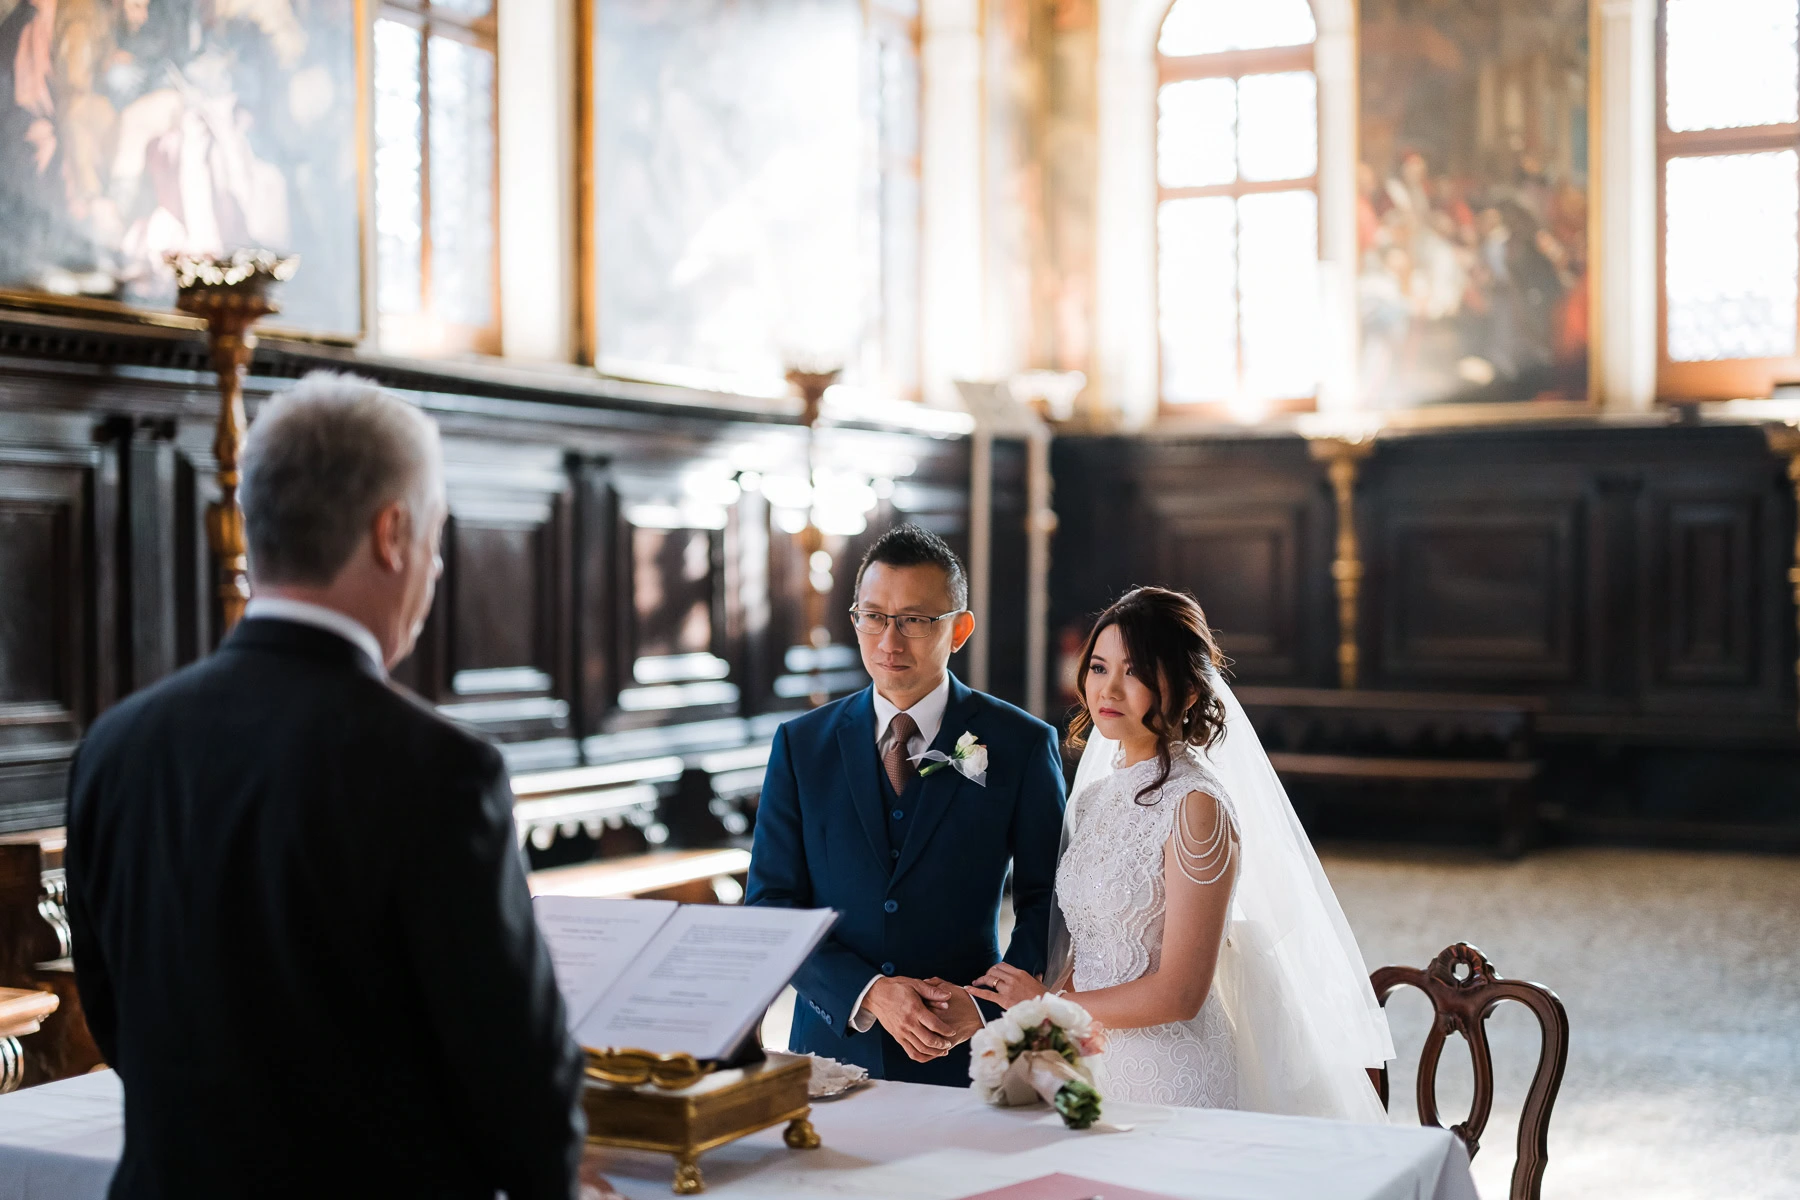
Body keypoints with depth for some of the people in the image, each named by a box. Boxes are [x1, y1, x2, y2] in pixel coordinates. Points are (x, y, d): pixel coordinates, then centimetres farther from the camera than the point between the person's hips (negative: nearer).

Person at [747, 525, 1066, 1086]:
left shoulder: (1022, 745, -2)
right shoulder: (801, 744, 2)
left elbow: (1048, 903, 0)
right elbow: (770, 905, -1)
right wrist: (867, 994, -15)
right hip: (834, 1047, 1)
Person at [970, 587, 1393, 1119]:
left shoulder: (1196, 806, -16)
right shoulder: (1095, 795, 8)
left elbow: (1178, 993, -19)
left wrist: (1046, 1005, -8)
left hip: (1172, 1079, -7)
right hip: (1093, 1068, 7)